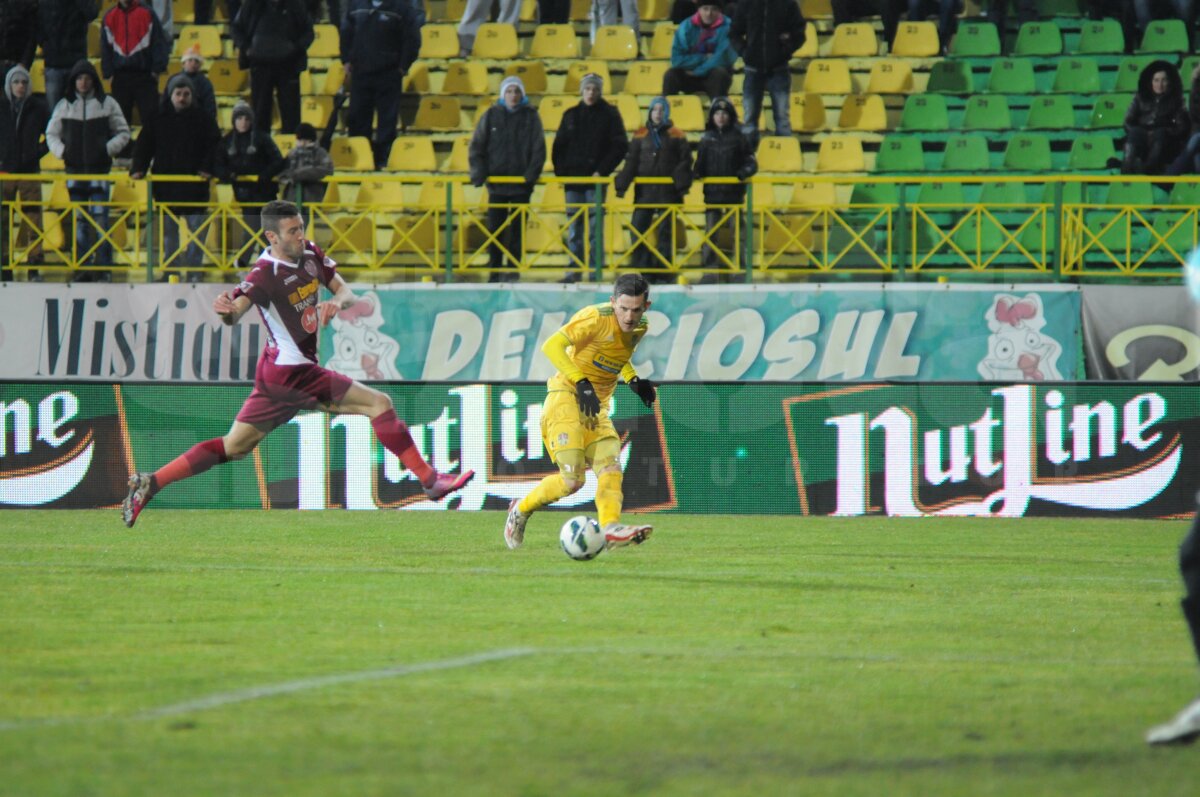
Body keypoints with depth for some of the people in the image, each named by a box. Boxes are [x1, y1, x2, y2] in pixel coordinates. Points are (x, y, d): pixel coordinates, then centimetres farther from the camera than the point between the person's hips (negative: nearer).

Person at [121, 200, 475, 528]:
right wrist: (226, 309, -56)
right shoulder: (266, 273, -20)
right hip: (292, 374, -9)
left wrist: (338, 302, -15)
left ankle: (150, 484, 11)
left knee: (234, 446, 12)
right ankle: (429, 480, -6)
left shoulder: (310, 253, 4)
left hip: (278, 375, 9)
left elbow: (346, 292, 8)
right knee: (379, 403, -9)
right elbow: (235, 312, -33)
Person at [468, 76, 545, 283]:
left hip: (521, 184, -1)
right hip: (496, 182, 1)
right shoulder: (491, 116, 5)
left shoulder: (531, 116, 3)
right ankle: (494, 271, 6)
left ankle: (512, 270, 5)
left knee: (517, 229, 0)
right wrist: (479, 172, -7)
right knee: (494, 228, 0)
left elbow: (539, 149, 1)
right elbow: (476, 147, 6)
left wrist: (531, 174, -11)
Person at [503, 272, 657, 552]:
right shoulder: (596, 317, -17)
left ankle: (610, 528, -30)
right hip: (567, 396, -7)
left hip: (597, 407, 7)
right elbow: (552, 345, -23)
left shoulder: (640, 328, 8)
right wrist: (581, 383, -30)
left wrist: (633, 380, 8)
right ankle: (521, 510, 8)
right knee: (573, 479, -15)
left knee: (610, 468, -15)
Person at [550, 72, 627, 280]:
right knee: (574, 226, 2)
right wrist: (561, 172, 2)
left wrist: (602, 170, -9)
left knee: (595, 224, -6)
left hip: (596, 178, -3)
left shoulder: (609, 114, 2)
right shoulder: (571, 115, 12)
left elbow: (620, 146, -2)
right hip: (573, 177, 3)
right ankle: (574, 269, 4)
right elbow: (558, 146, 14)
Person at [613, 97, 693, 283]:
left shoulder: (676, 135, 5)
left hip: (668, 191, -1)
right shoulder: (641, 135, 8)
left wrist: (682, 183, -13)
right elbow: (631, 162, 5)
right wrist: (622, 183, -7)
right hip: (644, 191, 1)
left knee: (665, 232, 2)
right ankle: (641, 271, 0)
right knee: (639, 229, -5)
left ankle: (663, 273, 7)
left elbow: (685, 161, 2)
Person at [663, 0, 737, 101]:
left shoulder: (727, 26, -12)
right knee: (670, 75, -25)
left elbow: (723, 59, -20)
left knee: (719, 73, -33)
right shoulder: (687, 26, -6)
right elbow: (677, 59, -13)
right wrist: (704, 58, -18)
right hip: (690, 77, 2)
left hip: (715, 78, -2)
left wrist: (698, 71, -18)